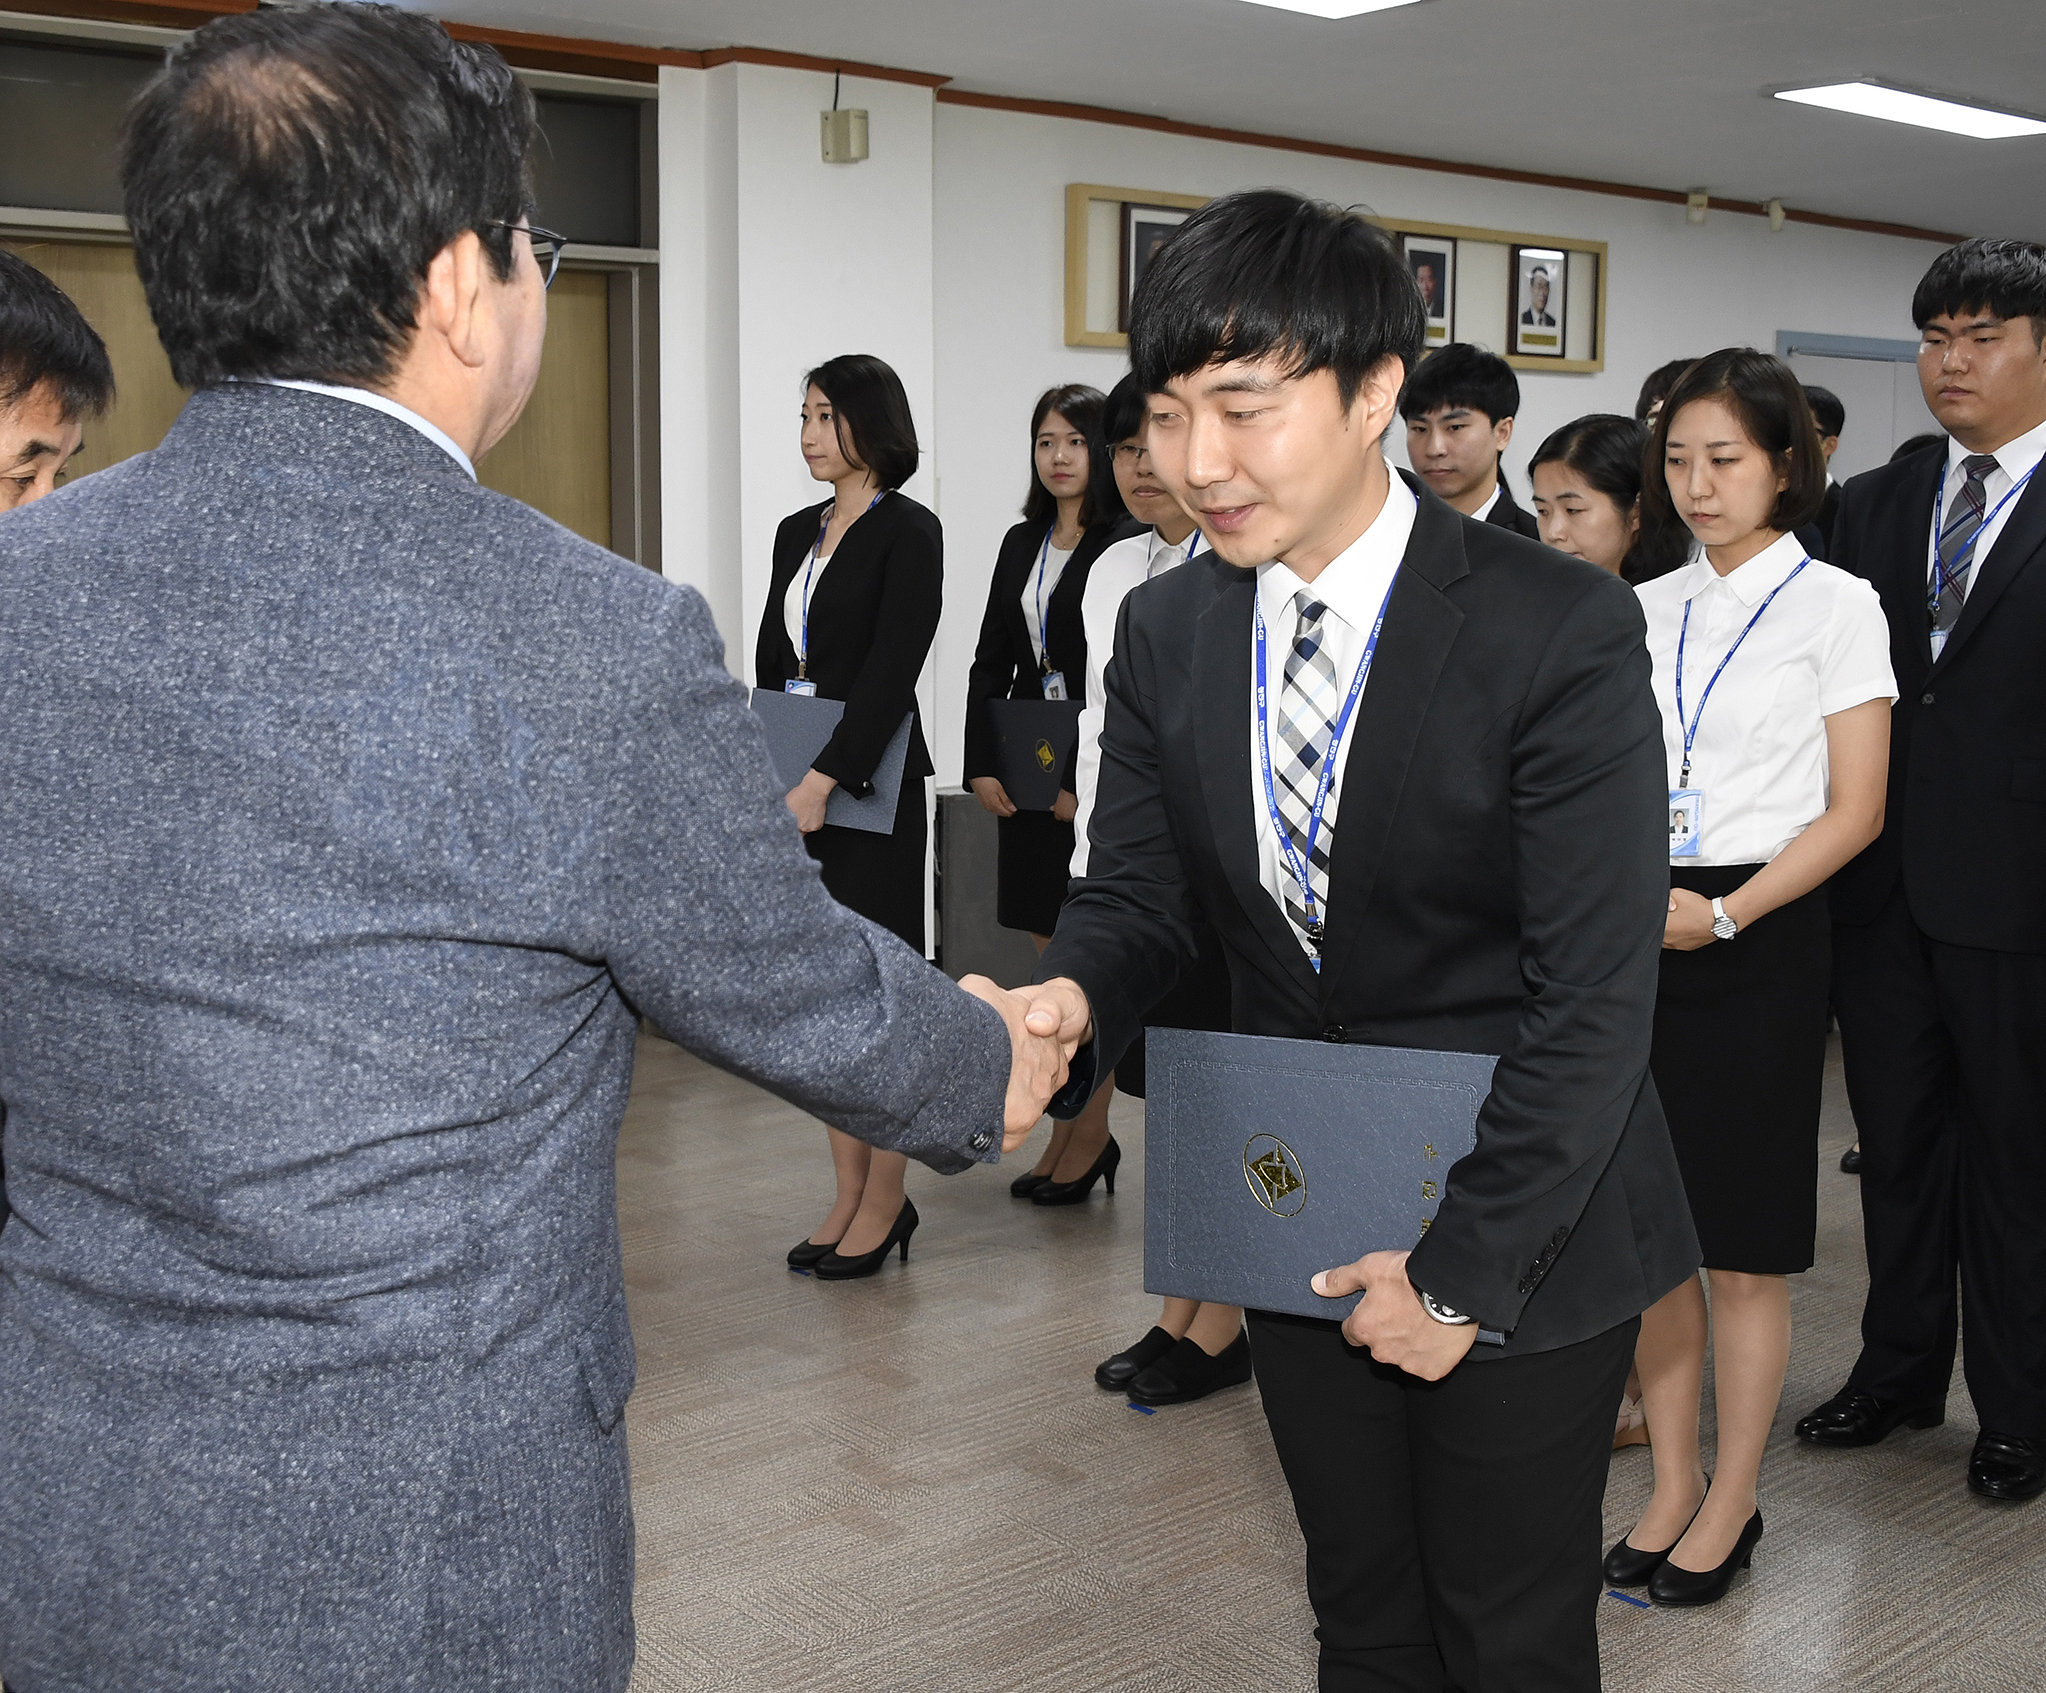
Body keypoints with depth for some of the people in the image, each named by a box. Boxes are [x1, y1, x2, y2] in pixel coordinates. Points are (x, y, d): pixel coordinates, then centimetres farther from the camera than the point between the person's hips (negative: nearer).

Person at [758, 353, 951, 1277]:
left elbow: (890, 671, -17)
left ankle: (885, 1201, 9)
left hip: (865, 788, -8)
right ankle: (849, 1195, 19)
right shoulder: (797, 531, 14)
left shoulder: (909, 532, -9)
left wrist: (821, 781, -22)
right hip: (794, 788, 8)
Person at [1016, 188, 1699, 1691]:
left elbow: (1594, 993, -20)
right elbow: (1137, 893, 0)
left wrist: (1466, 1267, -18)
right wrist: (1070, 1000, -24)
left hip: (1520, 1228, -4)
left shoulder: (1563, 632, -20)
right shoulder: (1167, 632, -3)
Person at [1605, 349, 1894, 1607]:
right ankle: (1673, 1484, 23)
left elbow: (1854, 811, -7)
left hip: (1758, 937, -4)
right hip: (1638, 936, 5)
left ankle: (1733, 1502, 18)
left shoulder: (1835, 606, -3)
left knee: (1745, 1238, 3)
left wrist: (1723, 915, -15)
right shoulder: (1647, 611, 11)